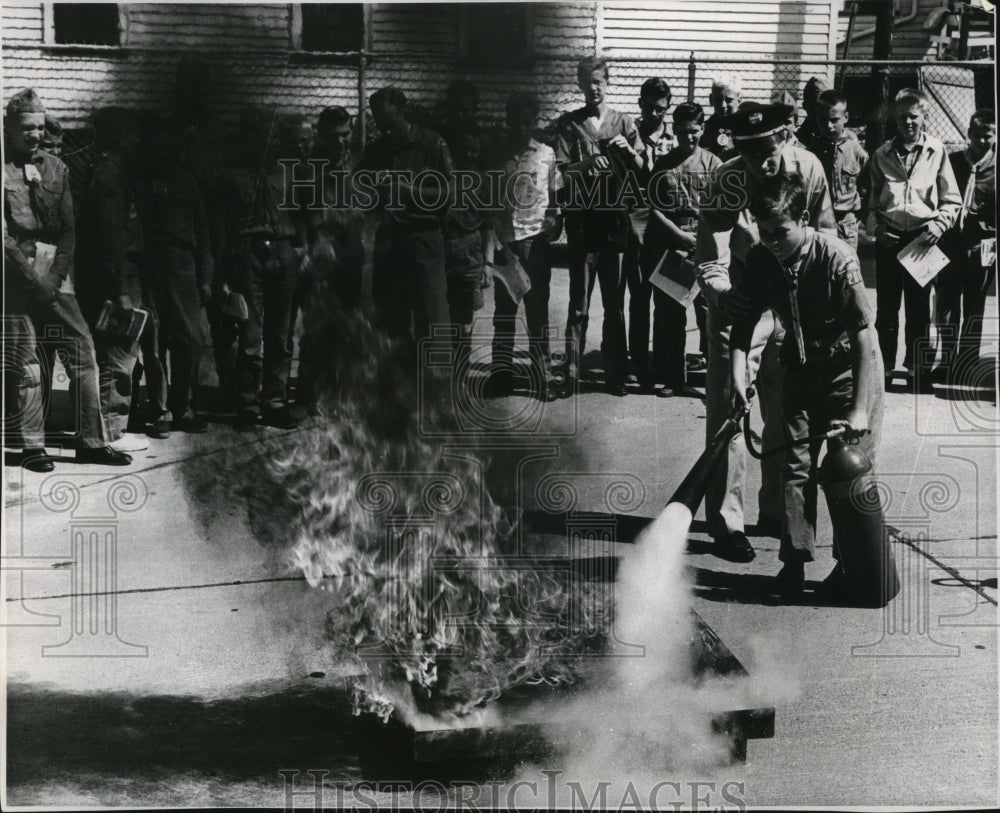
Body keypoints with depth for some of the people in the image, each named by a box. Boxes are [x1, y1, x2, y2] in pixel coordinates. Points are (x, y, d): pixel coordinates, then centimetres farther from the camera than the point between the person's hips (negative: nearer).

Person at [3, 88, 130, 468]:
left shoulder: (55, 168, 13)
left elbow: (69, 228, 10)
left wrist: (56, 275, -3)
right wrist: (35, 279, -12)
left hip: (55, 275, 4)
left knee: (83, 353, -1)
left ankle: (92, 441, 5)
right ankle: (33, 446, 8)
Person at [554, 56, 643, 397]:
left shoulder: (623, 122, 9)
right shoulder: (568, 123, 6)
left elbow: (640, 168, 4)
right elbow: (564, 171, -3)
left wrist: (627, 150, -16)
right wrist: (589, 164, -22)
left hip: (615, 219, 1)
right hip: (582, 219, -1)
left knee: (615, 301, 6)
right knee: (578, 303, -1)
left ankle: (615, 373, 12)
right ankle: (571, 373, 2)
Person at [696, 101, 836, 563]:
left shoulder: (807, 167, -10)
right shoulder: (727, 184, -21)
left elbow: (824, 229, 6)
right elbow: (710, 263, -25)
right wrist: (722, 294, -43)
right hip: (739, 305, -4)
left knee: (787, 415, 13)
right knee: (729, 412, -4)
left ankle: (777, 512, 28)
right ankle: (725, 523, 6)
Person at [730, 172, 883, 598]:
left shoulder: (837, 258, -28)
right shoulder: (760, 259, -12)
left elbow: (865, 334, -27)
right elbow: (744, 321, -2)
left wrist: (860, 408, -28)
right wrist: (738, 376, -17)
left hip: (849, 368, -4)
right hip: (801, 368, 5)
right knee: (796, 464, 1)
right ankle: (795, 559, 8)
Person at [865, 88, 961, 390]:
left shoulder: (937, 151, 0)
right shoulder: (881, 155, 6)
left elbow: (952, 201, 4)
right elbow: (870, 201, 11)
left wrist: (938, 225, -11)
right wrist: (876, 228, -4)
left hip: (922, 239, -1)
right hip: (889, 240, 1)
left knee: (919, 308, 7)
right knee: (886, 308, 5)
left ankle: (918, 368, 18)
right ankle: (884, 367, 15)